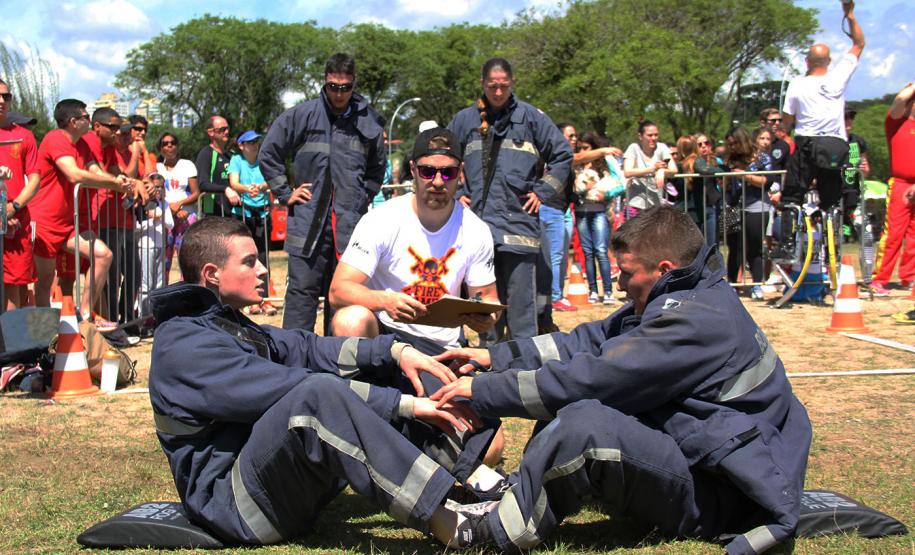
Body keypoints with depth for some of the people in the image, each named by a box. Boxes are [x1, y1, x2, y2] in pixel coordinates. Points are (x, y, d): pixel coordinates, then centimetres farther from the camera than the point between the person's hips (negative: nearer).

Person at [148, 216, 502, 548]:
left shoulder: (228, 326, 18)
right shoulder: (183, 344, -15)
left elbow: (305, 348, 5)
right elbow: (295, 390, -23)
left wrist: (396, 351, -10)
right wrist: (404, 404, -22)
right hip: (233, 502, -10)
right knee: (322, 391, -34)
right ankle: (449, 527, -37)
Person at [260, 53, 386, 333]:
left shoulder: (368, 123, 7)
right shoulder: (301, 116, 0)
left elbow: (377, 168, 24)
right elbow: (268, 154, 8)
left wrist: (363, 198, 13)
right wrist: (285, 193, 3)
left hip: (350, 224, 2)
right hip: (308, 220, -2)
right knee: (303, 289, -4)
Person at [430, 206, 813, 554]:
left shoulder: (698, 319, -24)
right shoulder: (686, 300, 7)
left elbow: (591, 377, -25)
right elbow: (590, 340, 7)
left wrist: (483, 390, -18)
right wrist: (495, 357, 2)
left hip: (722, 495, -11)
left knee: (583, 422, -29)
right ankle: (518, 497, -2)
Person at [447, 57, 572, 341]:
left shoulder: (530, 116, 4)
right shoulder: (465, 119, 10)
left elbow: (563, 155, 8)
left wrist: (542, 192, 1)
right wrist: (457, 196, 9)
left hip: (519, 220, -2)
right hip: (479, 222, 3)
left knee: (520, 298, -5)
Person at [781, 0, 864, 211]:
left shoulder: (797, 85, -4)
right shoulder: (838, 77, 0)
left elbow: (786, 123, 1)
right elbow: (859, 44, 12)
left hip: (806, 144, -2)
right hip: (836, 148, 2)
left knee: (791, 198, 0)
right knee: (831, 200, 7)